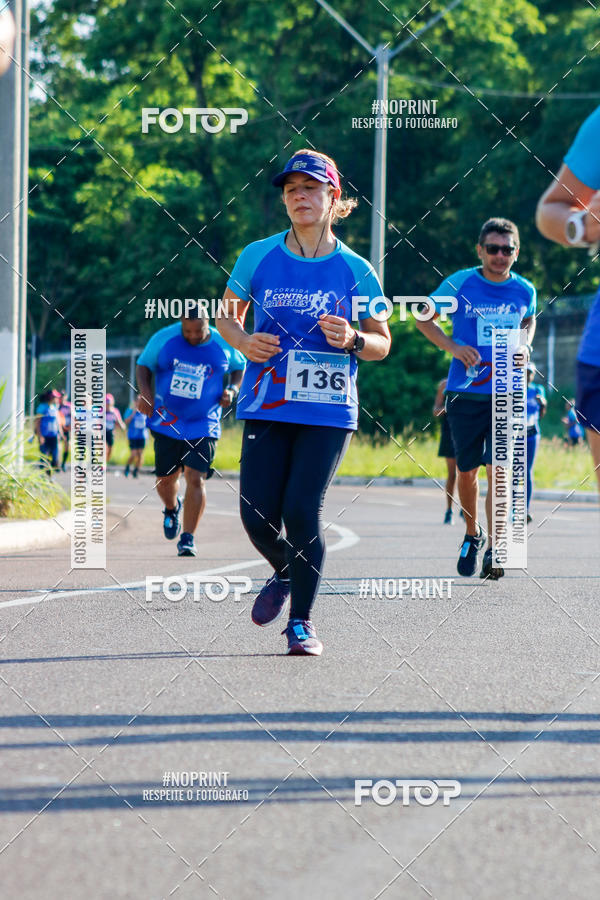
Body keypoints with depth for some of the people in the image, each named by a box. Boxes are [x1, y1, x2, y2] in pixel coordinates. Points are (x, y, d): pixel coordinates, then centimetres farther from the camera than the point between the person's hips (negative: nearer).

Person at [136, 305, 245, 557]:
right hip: (167, 423, 1)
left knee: (196, 479, -13)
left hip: (203, 426, -1)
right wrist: (145, 392, -8)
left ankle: (187, 539, -6)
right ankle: (172, 509, 43)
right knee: (165, 479, 7)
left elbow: (240, 367, 16)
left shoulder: (223, 345, -3)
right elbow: (143, 365, 8)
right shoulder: (164, 338, -4)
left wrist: (232, 390, -3)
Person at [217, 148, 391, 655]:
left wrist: (352, 341, -13)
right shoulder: (259, 256, 4)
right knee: (258, 516, -4)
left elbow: (382, 343, 9)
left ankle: (302, 621, 3)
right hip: (267, 404, 2)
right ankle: (285, 574, 30)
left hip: (328, 410, -2)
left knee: (302, 511, -12)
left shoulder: (354, 270, 1)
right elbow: (227, 314, 16)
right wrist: (243, 341, -6)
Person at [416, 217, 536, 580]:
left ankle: (494, 550, -13)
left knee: (499, 469, -12)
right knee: (467, 471, 9)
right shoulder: (460, 284, -4)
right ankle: (472, 534, 32)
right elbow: (424, 318, 7)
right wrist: (453, 347, -8)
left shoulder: (525, 291, 2)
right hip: (465, 391, 0)